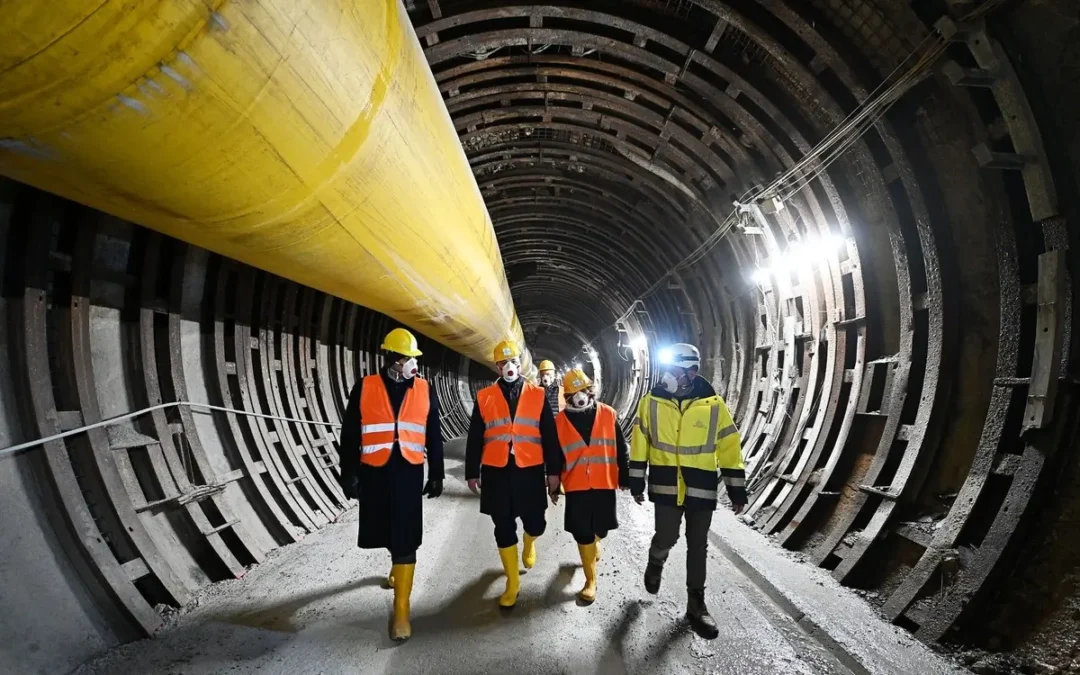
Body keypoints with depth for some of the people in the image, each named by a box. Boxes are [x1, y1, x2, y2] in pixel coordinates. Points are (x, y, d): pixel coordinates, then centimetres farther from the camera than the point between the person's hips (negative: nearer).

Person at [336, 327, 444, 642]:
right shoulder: (364, 388, -2)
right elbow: (350, 435, 1)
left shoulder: (425, 390, 1)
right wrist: (349, 473, -1)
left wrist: (436, 474, 7)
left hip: (409, 473, -1)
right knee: (386, 532, 17)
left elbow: (434, 437, 7)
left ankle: (401, 611, 7)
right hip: (374, 472, 1)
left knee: (405, 539, -2)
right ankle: (399, 563, 51)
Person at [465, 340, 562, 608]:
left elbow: (550, 436, 3)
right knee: (504, 528, 7)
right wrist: (472, 472, 5)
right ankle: (512, 583, 22)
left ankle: (529, 542, 42)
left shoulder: (538, 395, 2)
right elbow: (474, 439, 6)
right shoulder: (484, 397, 2)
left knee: (535, 524, 4)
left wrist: (553, 471, 0)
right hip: (496, 473, 0)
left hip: (530, 471, 0)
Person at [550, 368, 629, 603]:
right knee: (582, 533, 0)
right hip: (576, 486, -1)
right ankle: (591, 581, 15)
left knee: (600, 528, 14)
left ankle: (594, 545, 50)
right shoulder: (560, 421, -2)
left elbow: (621, 449, 4)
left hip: (604, 483, 1)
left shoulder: (608, 414, -2)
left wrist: (624, 478, 5)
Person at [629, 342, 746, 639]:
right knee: (667, 537, -2)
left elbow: (729, 448, 0)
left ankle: (696, 603, 26)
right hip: (666, 486, -1)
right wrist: (636, 482, 3)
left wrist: (737, 490, 1)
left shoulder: (713, 404, -4)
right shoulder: (651, 402, -3)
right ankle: (656, 563, 34)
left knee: (698, 546, 9)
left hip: (701, 488, 1)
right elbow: (639, 444, 2)